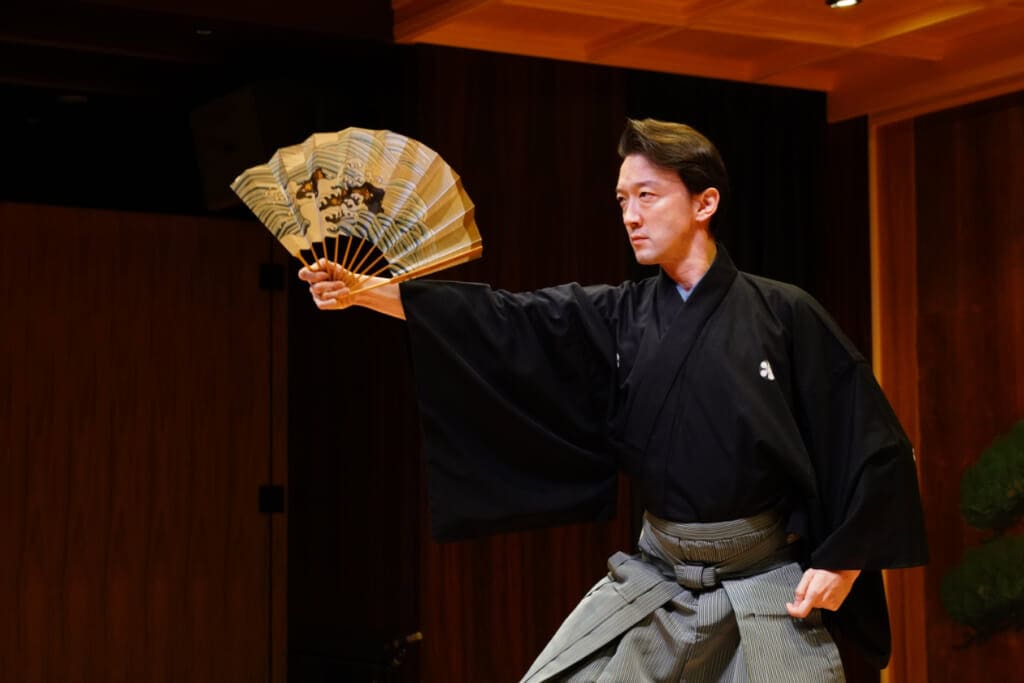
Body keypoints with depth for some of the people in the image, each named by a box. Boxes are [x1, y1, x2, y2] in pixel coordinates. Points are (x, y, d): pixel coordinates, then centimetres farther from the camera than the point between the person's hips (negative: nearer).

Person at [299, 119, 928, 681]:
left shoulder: (783, 315, -8)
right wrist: (362, 290, -14)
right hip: (654, 579, 3)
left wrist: (843, 564, -8)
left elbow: (871, 438, -4)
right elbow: (501, 321, -6)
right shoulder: (617, 317, 2)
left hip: (769, 586, -3)